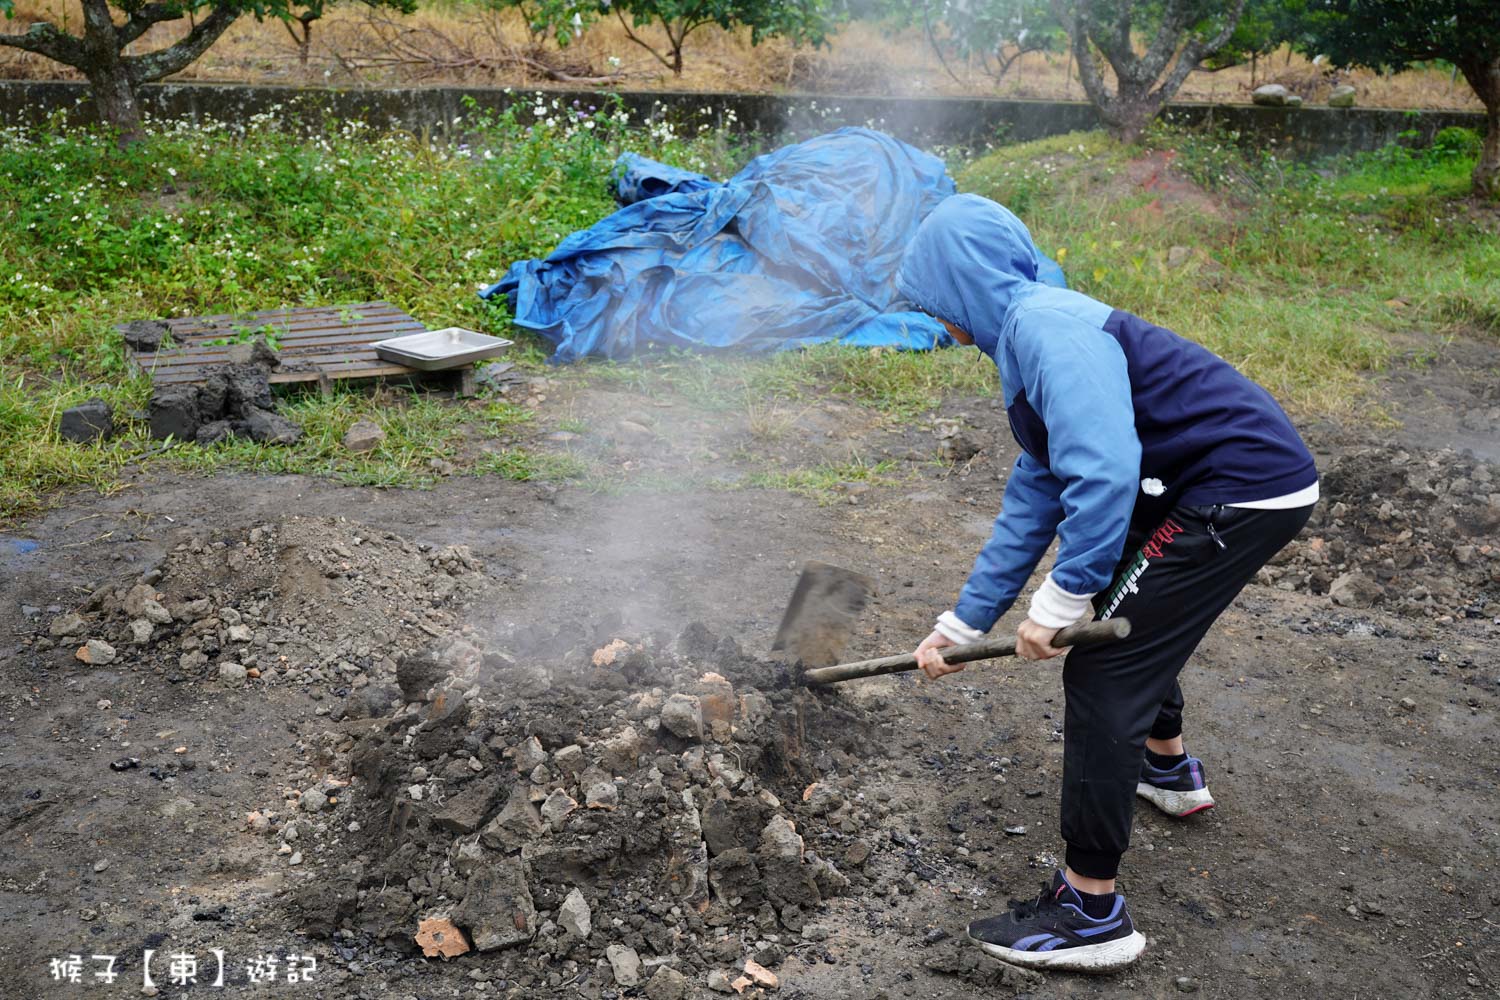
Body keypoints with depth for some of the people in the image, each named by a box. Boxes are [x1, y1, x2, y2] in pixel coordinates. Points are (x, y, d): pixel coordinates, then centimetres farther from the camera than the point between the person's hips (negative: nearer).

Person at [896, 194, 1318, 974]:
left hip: (1244, 492, -10)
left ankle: (1091, 915, 3)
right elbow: (1031, 504, 18)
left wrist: (1057, 604, -21)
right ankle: (1168, 769, 53)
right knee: (1120, 609, 31)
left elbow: (1104, 471, -30)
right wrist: (962, 622, 20)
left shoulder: (1046, 325, -18)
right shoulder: (1029, 340, 14)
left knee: (1103, 671, -7)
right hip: (1217, 483, 10)